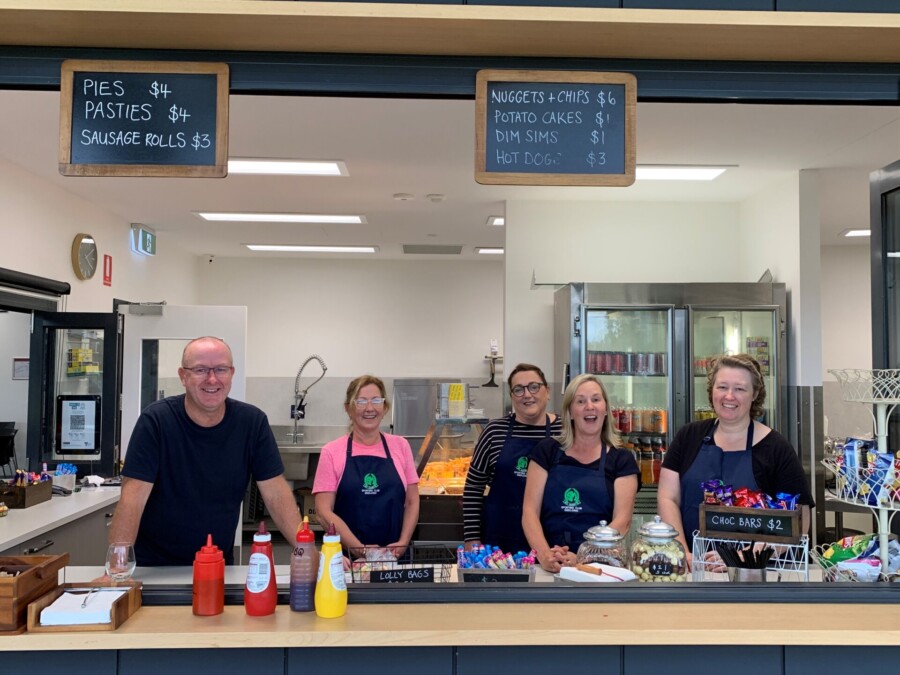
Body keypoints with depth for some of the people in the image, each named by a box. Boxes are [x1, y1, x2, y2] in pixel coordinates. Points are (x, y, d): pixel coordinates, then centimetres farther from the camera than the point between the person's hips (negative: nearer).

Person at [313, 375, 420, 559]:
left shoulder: (400, 446, 6)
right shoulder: (332, 452, 0)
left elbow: (412, 502, 10)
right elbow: (324, 512, -4)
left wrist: (403, 543, -5)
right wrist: (360, 549, -13)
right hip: (347, 558, -1)